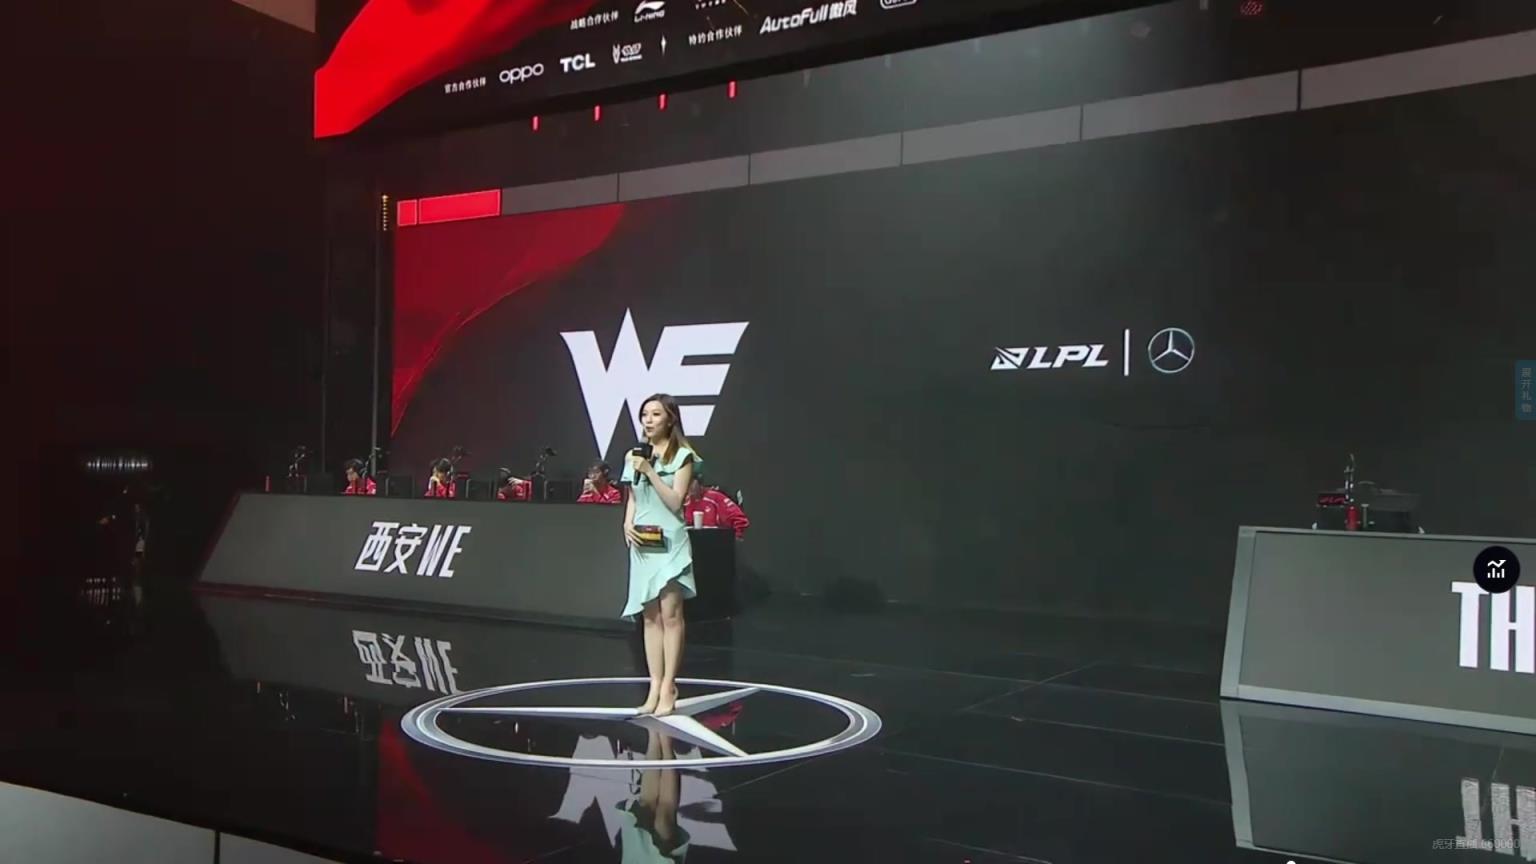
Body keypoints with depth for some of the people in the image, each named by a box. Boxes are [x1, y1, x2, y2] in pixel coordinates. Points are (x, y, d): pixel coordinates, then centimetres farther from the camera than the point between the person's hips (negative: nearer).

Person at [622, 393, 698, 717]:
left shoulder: (682, 456, -3)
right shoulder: (634, 456, 11)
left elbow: (675, 501, -10)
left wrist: (649, 471, -15)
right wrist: (627, 525, -1)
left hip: (669, 542, -5)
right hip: (642, 543, 5)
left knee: (670, 613, -8)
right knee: (650, 616, 6)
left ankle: (668, 687, -4)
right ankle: (655, 687, 10)